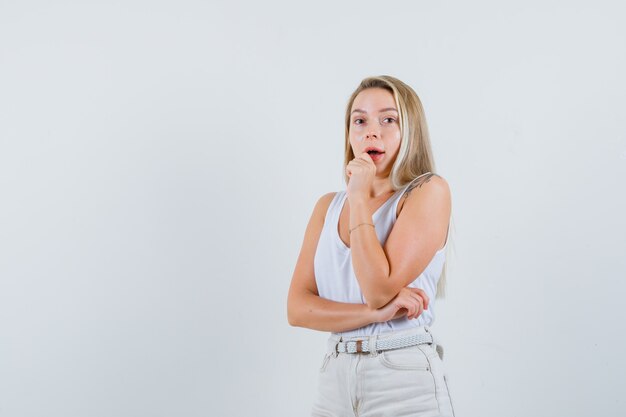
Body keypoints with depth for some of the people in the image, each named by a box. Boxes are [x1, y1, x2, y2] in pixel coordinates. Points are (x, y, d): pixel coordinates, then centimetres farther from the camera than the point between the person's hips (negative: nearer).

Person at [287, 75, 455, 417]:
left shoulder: (429, 191, -7)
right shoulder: (328, 206, 7)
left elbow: (379, 290, -17)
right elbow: (298, 308, -1)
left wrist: (360, 199, -11)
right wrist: (377, 313, -15)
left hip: (404, 379, -4)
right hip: (335, 376, 4)